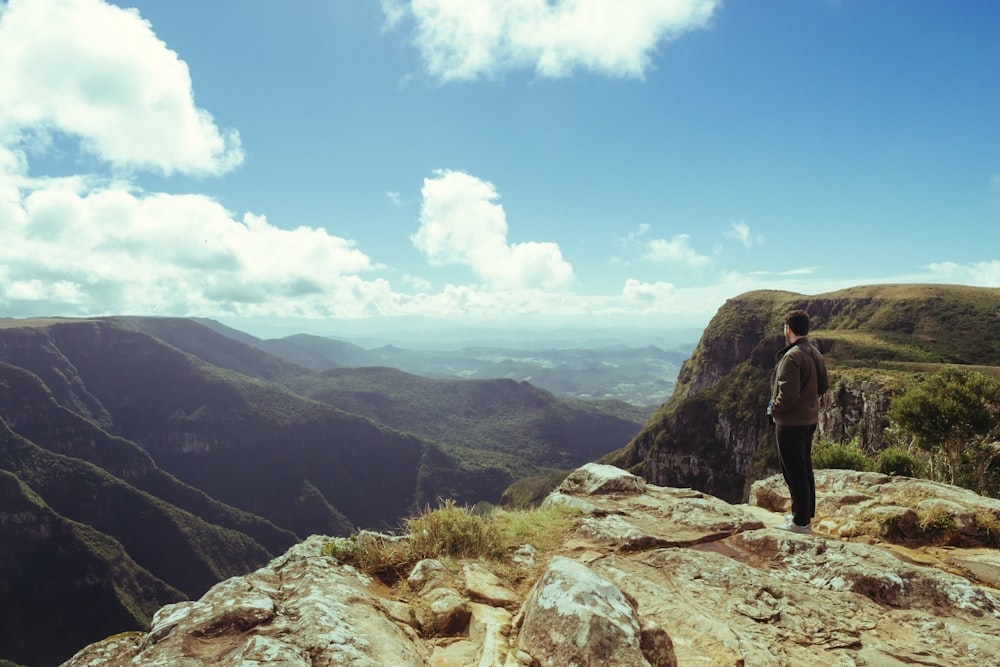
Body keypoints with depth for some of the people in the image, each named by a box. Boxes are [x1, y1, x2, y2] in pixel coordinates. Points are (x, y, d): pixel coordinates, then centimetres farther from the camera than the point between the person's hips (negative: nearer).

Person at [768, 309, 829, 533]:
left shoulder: (792, 356, -23)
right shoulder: (815, 354, 7)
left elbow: (788, 394, -26)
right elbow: (823, 386, 17)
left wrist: (774, 408, -9)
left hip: (790, 422, -9)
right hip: (810, 419, 9)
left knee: (794, 472, -1)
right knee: (805, 468, 19)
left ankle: (800, 523, 6)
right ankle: (806, 514, 31)